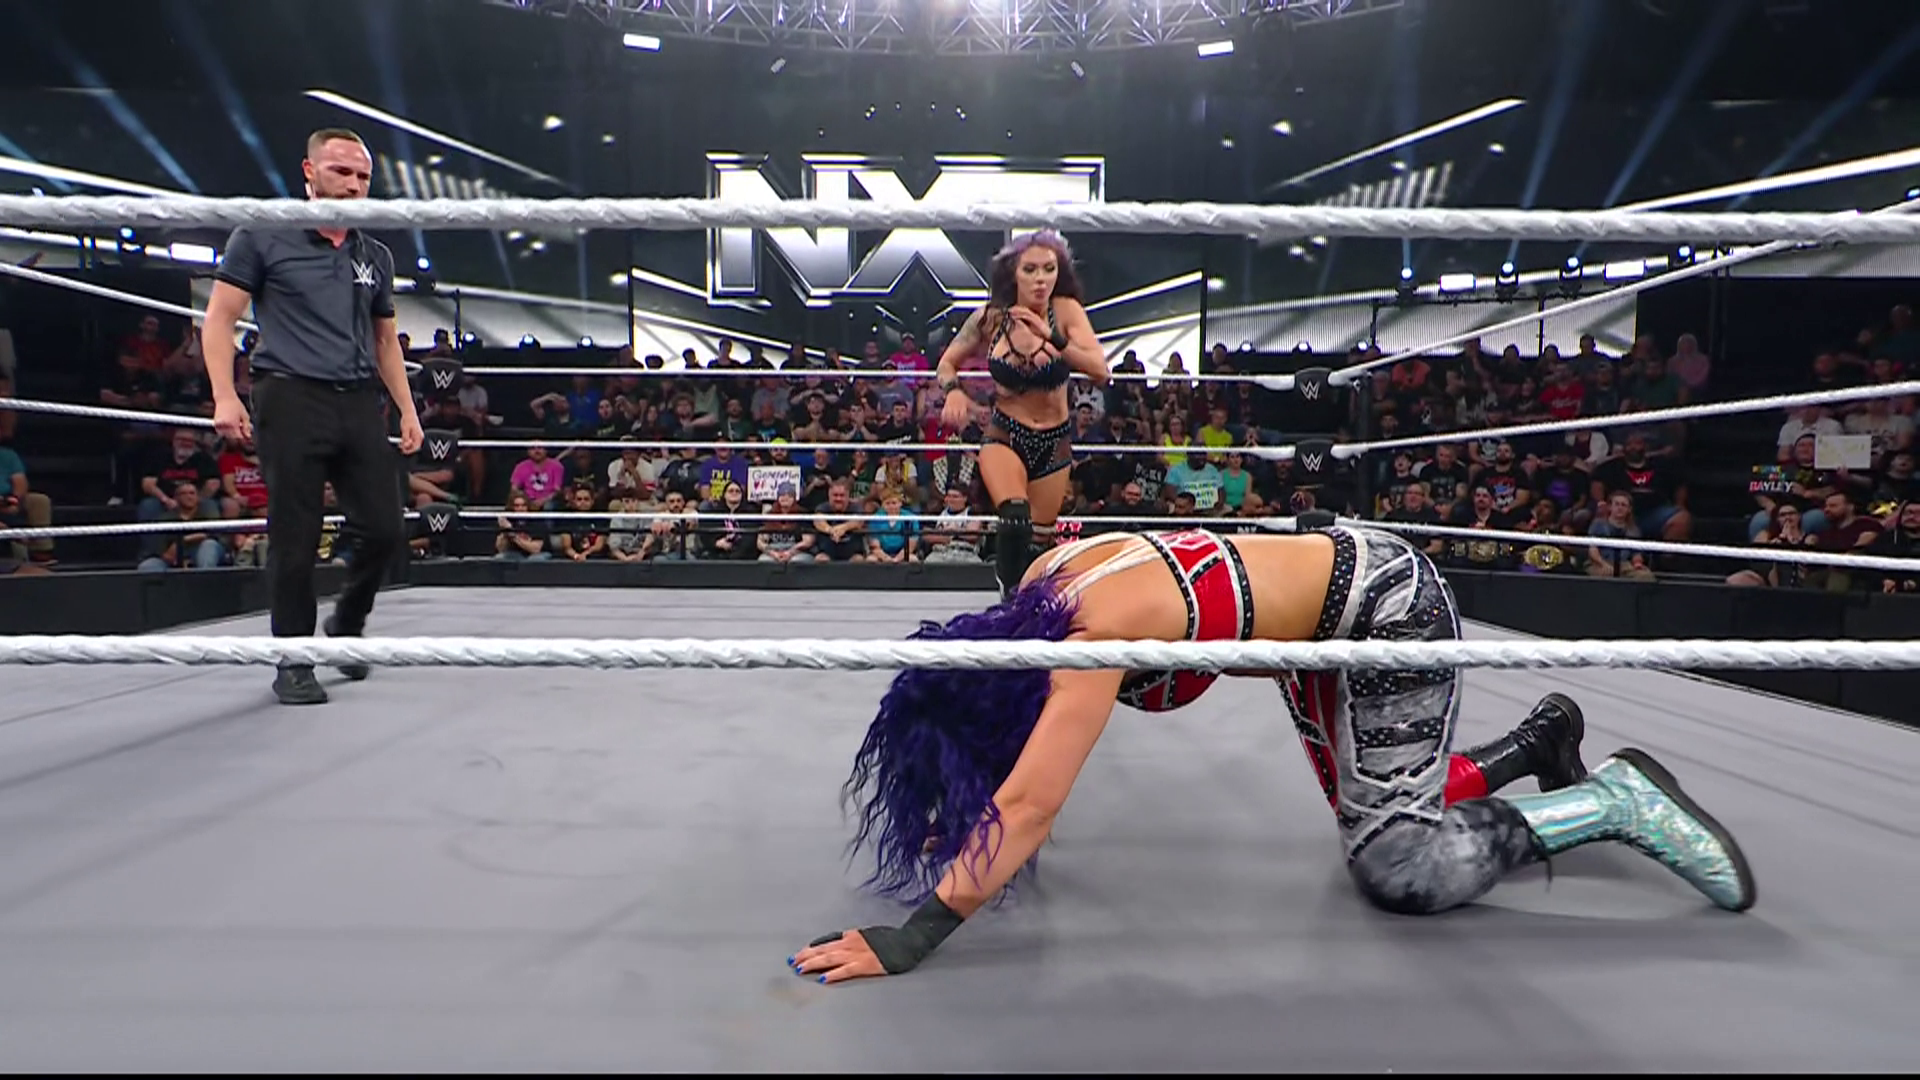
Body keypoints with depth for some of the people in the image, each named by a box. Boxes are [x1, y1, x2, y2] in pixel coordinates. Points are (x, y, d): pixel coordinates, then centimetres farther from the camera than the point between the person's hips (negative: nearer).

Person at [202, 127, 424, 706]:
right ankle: (294, 663, 12)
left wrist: (407, 409, 16)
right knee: (295, 539, -2)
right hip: (292, 401, -4)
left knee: (383, 529, 0)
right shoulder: (262, 237, 4)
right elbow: (219, 318, 1)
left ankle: (347, 625, 26)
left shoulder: (376, 256, 18)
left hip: (361, 404, 4)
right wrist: (224, 396, -11)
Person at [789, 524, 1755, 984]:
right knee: (1377, 821, 17)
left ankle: (1615, 799, 9)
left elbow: (1028, 806, -37)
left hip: (1388, 608, -8)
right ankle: (1542, 735, 35)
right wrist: (953, 818, 6)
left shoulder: (1098, 631, -33)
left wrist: (911, 938, -37)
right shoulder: (1038, 587, -9)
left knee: (1401, 869, -7)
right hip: (1324, 586, 8)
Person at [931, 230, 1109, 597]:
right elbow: (947, 363, 4)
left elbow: (1100, 371, -26)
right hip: (1003, 436, -1)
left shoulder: (1066, 310, -14)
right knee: (1016, 520, -28)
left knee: (1038, 543, 12)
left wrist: (1052, 338, -39)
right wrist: (953, 391, -19)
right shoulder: (991, 318, -11)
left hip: (1054, 443, 1)